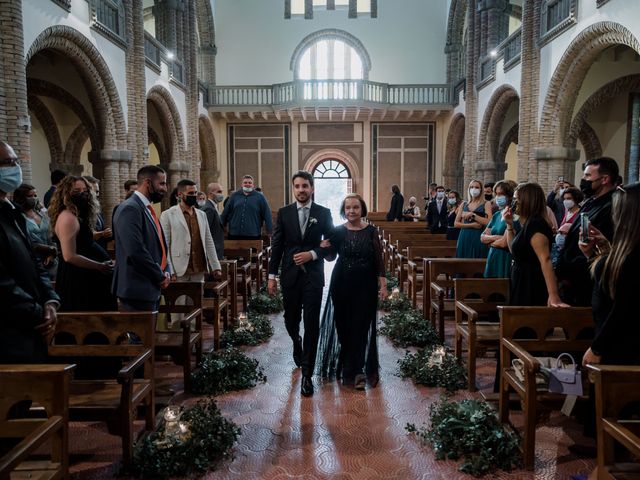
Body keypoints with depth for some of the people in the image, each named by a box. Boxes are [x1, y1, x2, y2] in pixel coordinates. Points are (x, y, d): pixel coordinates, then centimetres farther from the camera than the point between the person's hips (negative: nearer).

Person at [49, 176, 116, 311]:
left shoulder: (79, 216, 13)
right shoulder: (68, 217, -19)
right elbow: (70, 256, -24)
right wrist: (99, 266, -17)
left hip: (82, 277, 10)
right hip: (77, 279, -10)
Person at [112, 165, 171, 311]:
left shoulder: (148, 209, 16)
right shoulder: (130, 209, -14)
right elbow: (135, 251, -23)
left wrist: (166, 272, 4)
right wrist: (160, 276, -12)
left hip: (151, 289, 9)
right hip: (137, 291, -9)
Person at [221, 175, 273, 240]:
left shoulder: (260, 197, 3)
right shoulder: (235, 196, 9)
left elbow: (267, 215, 1)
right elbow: (226, 213, 11)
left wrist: (269, 232, -5)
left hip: (253, 235, -2)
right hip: (234, 235, 2)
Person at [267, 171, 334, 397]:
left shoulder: (323, 213, 1)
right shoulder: (284, 213, 3)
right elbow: (277, 246, 3)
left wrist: (312, 254, -14)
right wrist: (272, 276, 0)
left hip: (313, 276, -1)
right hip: (290, 275, 2)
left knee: (311, 325, -3)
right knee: (291, 320, 13)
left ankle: (307, 374, 7)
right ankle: (297, 345, 47)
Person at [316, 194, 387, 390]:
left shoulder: (371, 231, -1)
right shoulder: (338, 231, 2)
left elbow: (379, 259, -1)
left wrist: (383, 284, -5)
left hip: (365, 285, -1)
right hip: (342, 285, 1)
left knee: (361, 328, -1)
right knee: (343, 327, 7)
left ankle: (353, 371, 8)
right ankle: (354, 371, 24)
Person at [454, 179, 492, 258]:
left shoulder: (486, 204, 4)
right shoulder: (464, 204, 13)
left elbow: (489, 222, -11)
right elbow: (456, 223, 6)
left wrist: (472, 215, -13)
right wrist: (472, 225, -7)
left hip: (478, 238, -3)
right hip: (464, 238, 3)